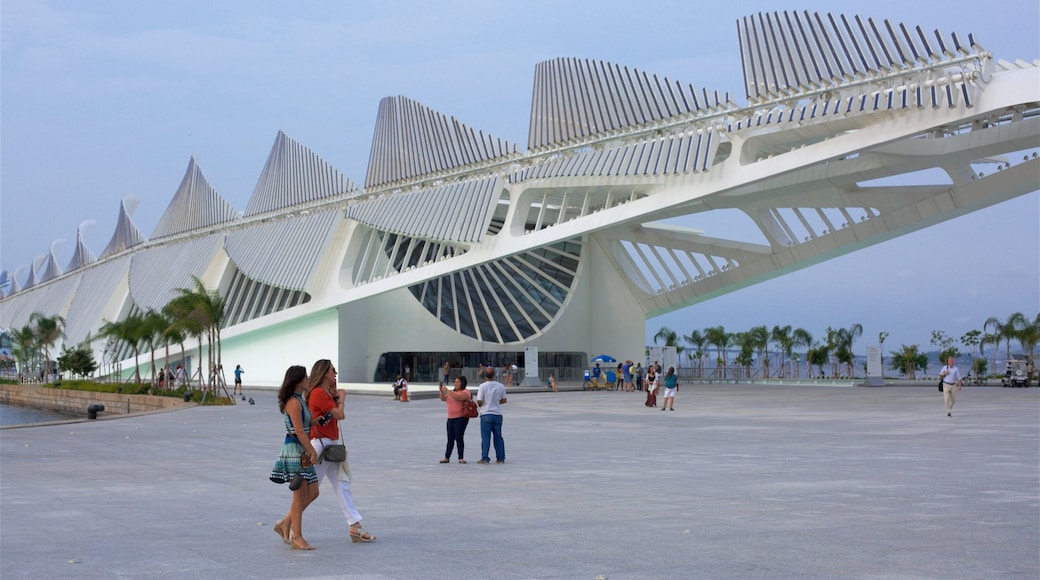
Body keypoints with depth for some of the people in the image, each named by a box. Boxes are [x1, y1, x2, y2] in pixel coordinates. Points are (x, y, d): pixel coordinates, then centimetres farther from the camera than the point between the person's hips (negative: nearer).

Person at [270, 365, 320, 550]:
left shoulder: (299, 400, 15)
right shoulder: (294, 402, -15)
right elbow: (299, 431, -19)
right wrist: (313, 451, -16)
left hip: (302, 451, 10)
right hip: (295, 450, -10)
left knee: (312, 493, 10)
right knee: (300, 496, -3)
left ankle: (285, 523, 19)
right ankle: (297, 538, 4)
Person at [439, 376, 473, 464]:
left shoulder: (465, 392, -5)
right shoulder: (453, 392, 19)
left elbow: (458, 397, -24)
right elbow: (443, 399, 13)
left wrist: (447, 390, -24)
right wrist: (441, 391, -5)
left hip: (461, 418, -7)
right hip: (451, 418, 7)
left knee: (459, 437, -9)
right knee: (450, 438, 7)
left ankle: (461, 458, -5)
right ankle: (447, 457, 9)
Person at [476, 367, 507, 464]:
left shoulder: (482, 386, -11)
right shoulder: (501, 386, 1)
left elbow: (479, 402, -13)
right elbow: (504, 400, 9)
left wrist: (480, 405, 9)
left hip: (486, 414, -3)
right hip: (498, 414, 3)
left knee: (485, 437, 0)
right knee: (498, 437, 11)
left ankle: (485, 458, -3)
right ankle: (500, 458, 13)